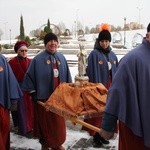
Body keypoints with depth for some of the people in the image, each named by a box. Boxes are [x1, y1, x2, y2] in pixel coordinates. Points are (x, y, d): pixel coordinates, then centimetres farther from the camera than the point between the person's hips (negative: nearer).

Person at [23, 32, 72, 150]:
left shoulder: (61, 58, 5)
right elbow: (30, 77, -5)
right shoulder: (38, 59, -8)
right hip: (44, 96, -4)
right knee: (45, 121, 8)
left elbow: (67, 75, 11)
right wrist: (34, 93, -5)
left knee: (59, 121, 13)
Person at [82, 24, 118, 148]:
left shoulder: (113, 55, 11)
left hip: (110, 87, 6)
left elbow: (116, 72, 13)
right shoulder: (94, 54, -7)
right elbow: (91, 73, -11)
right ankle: (96, 136, 12)